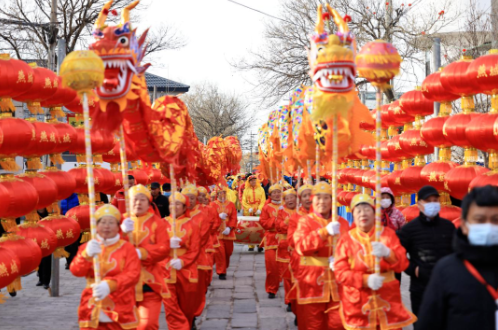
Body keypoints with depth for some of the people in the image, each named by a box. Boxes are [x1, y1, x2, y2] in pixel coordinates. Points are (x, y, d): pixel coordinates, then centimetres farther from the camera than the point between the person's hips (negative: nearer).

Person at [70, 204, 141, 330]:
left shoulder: (127, 248, 1)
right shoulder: (87, 247, 11)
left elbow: (133, 274, -12)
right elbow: (75, 271, -4)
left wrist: (109, 285, -28)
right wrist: (87, 254, -24)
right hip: (93, 309, 2)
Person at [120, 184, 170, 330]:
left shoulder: (157, 222, 1)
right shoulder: (123, 221, 8)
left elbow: (164, 249, -11)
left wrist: (141, 253, -22)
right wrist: (123, 233, -20)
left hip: (150, 282, -2)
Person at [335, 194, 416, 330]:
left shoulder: (388, 234, 3)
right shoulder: (346, 240, 0)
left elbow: (403, 264, -4)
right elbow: (340, 272, -7)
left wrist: (387, 253, -25)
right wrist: (366, 280, -21)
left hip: (387, 301, 1)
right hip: (357, 305, -1)